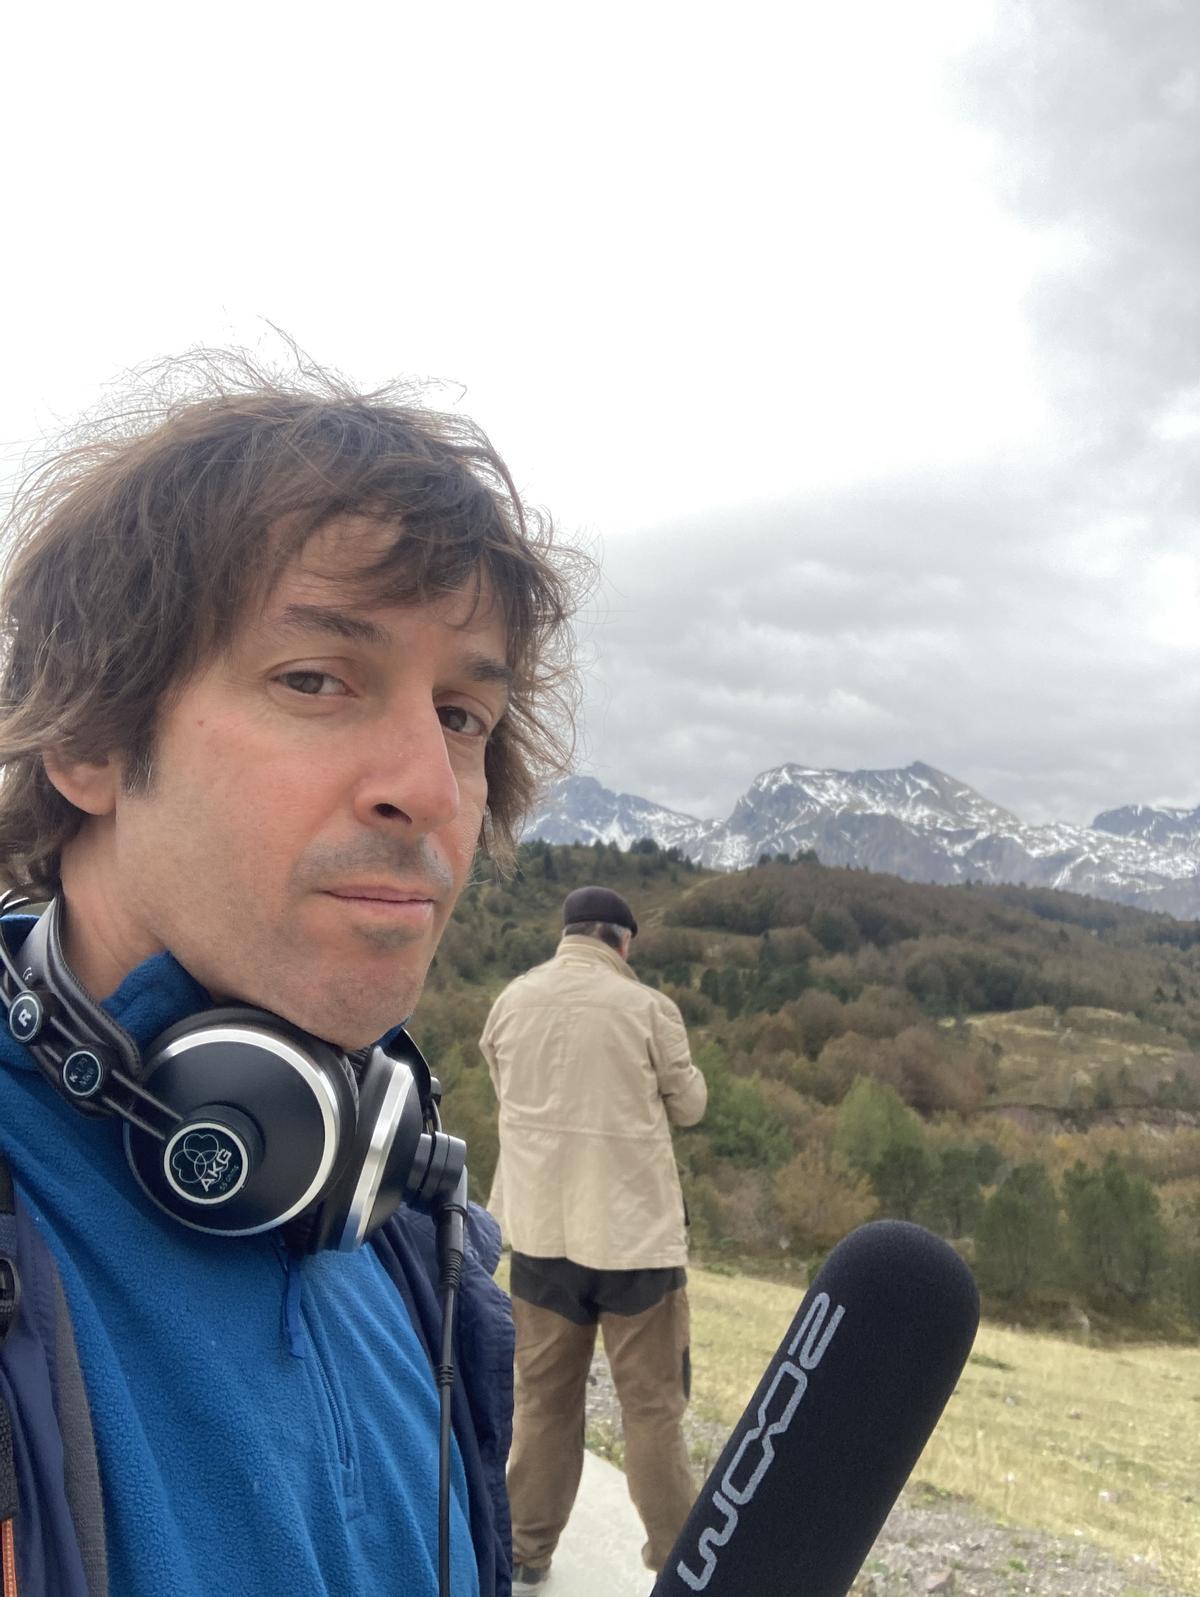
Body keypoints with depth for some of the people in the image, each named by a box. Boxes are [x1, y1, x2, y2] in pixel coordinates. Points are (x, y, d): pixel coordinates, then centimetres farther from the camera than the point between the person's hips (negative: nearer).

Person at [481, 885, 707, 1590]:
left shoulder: (512, 1001, -1)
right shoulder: (648, 1007, -12)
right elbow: (689, 1104, 0)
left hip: (542, 1224, 4)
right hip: (634, 1227, -4)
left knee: (543, 1394, 17)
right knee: (652, 1402, 9)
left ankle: (528, 1548, 28)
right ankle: (678, 1557, 18)